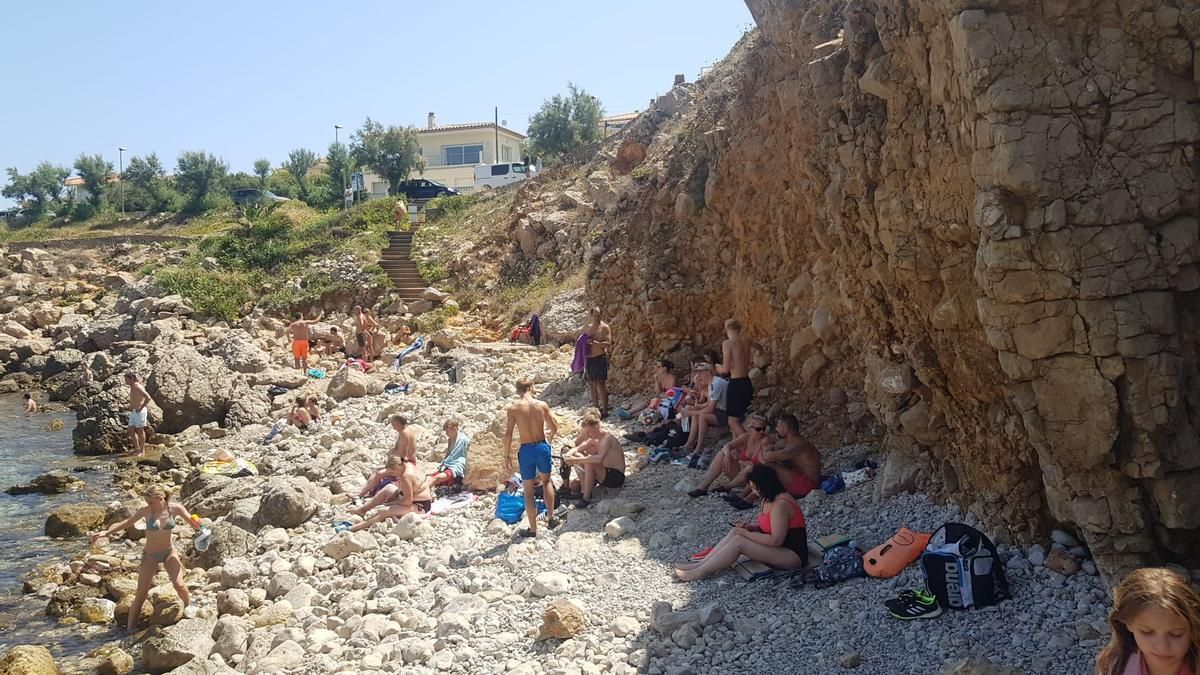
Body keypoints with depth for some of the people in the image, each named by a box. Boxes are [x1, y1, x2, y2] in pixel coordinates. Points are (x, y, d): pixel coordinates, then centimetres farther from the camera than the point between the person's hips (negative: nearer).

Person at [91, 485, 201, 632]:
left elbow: (193, 523, -9)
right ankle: (129, 628, 10)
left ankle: (189, 608, 16)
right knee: (141, 594, -1)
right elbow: (128, 522, -2)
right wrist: (106, 532, -9)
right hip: (150, 555, 0)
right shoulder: (146, 511, -17)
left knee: (179, 585, -13)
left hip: (169, 551, 1)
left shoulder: (175, 508, -15)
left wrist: (197, 524, -33)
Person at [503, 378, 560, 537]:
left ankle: (533, 529, 17)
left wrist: (507, 456, -1)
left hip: (526, 450, -2)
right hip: (542, 447, 2)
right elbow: (554, 428, 4)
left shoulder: (513, 408, -6)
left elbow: (508, 434, -9)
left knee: (529, 490, 10)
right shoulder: (542, 405, -2)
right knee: (546, 481, 27)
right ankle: (551, 518, 25)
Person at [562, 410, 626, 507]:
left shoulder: (606, 438, -23)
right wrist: (568, 454, -14)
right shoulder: (594, 439, 4)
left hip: (616, 477, -9)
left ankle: (587, 498, -23)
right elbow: (577, 448, 9)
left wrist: (576, 460, -39)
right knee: (577, 455, 5)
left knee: (589, 463, -32)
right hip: (606, 474, 9)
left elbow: (599, 458, -39)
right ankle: (584, 489, -3)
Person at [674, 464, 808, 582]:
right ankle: (700, 565, -9)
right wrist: (750, 527, -1)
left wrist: (745, 533, -17)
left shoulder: (780, 505, -24)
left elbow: (775, 540, -26)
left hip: (792, 556, -10)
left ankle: (701, 572, -14)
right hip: (777, 548, 10)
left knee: (738, 541, -21)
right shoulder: (771, 498, 7)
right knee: (735, 532, -5)